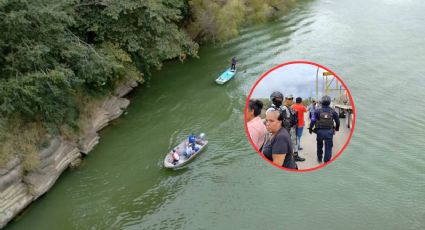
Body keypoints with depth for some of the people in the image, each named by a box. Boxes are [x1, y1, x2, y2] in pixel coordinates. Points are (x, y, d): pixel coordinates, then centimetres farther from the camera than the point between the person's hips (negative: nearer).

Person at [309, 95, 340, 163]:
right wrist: (337, 128, 26)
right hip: (329, 132, 0)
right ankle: (327, 161, 4)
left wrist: (310, 128, 6)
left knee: (319, 145, 21)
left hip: (320, 131, 0)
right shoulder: (333, 111, 0)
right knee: (328, 147, 5)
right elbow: (337, 121, 8)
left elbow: (313, 121, -9)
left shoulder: (318, 111, -7)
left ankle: (319, 159, 35)